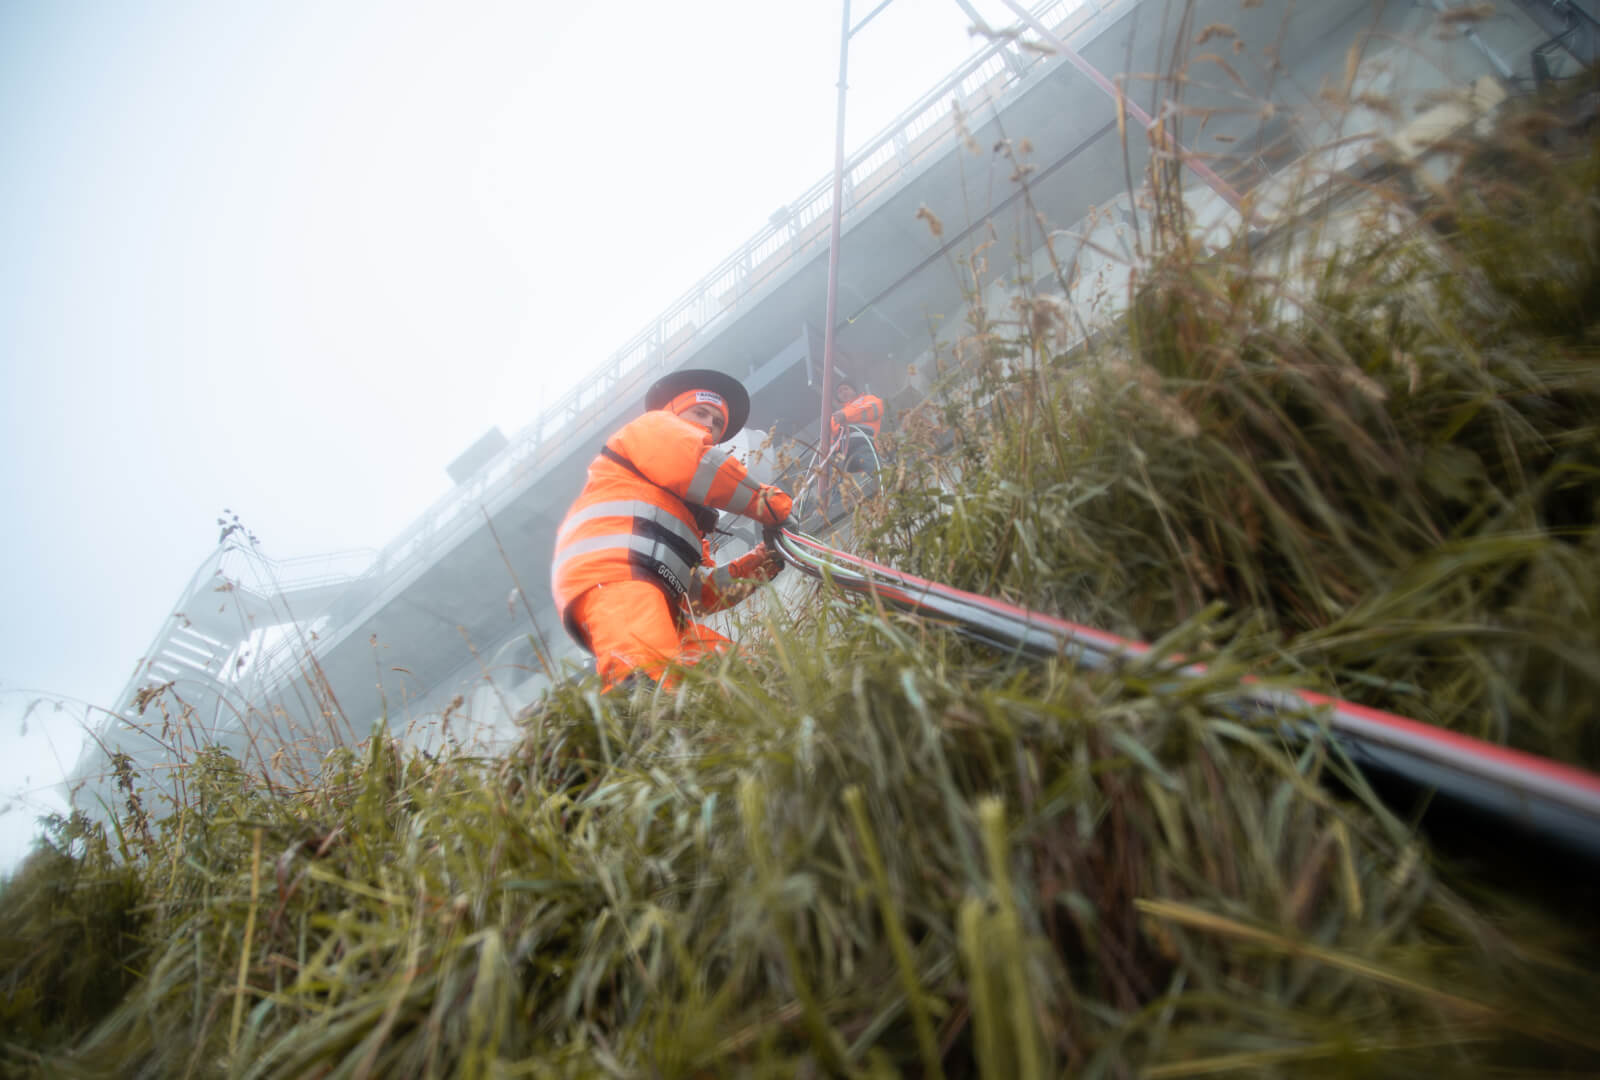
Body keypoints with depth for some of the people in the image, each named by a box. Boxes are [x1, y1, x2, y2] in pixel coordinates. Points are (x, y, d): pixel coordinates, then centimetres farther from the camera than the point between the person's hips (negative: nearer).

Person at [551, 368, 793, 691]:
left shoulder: (686, 506, 43)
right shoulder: (653, 427, 23)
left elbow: (698, 591, 31)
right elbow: (703, 468, -1)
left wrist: (758, 565, 18)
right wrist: (771, 503, 8)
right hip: (612, 572, -9)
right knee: (652, 678, -37)